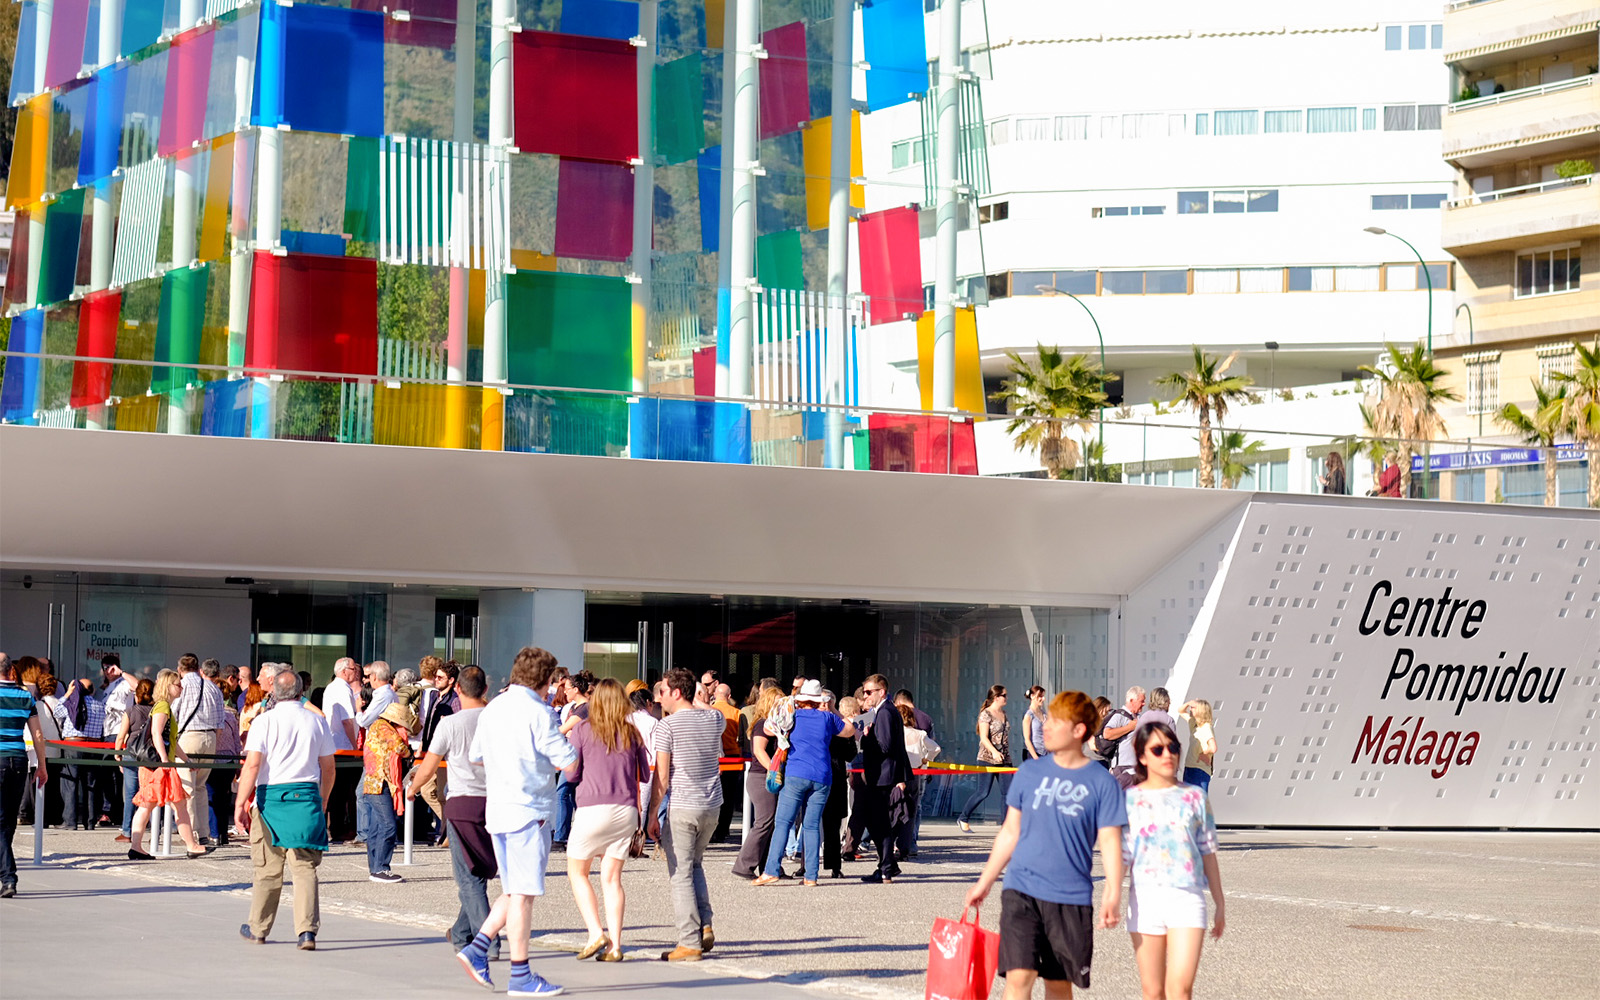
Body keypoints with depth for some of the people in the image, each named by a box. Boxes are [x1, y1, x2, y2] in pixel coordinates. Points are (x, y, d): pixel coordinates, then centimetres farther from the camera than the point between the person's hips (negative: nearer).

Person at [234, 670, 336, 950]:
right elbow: (328, 768, 11)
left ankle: (258, 929, 22)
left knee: (267, 869, 9)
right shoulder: (317, 721, 6)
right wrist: (323, 802, 23)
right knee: (305, 868, 2)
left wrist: (241, 803, -10)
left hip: (271, 797, -2)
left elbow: (252, 765, -11)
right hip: (307, 795, 2)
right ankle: (307, 930, -10)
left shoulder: (265, 721, -4)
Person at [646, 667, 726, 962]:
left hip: (682, 807, -6)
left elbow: (661, 777, -11)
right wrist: (696, 702, 27)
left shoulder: (667, 725, -10)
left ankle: (690, 943, -3)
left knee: (681, 874, -1)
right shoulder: (715, 719, 6)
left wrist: (652, 815, -4)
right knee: (695, 864, 23)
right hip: (712, 805, 6)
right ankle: (705, 925, 9)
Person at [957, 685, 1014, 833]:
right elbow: (984, 738, -18)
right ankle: (963, 819, 11)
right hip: (987, 759, -7)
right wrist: (994, 752, -32)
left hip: (1004, 759, 7)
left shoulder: (1003, 713, 14)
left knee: (1007, 791, -1)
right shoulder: (986, 714, -10)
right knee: (983, 792, -5)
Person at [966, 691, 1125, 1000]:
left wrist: (1113, 894, -15)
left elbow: (1110, 841, -3)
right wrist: (985, 882, 15)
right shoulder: (1030, 772, 6)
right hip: (1021, 892, 1)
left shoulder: (1101, 783, -1)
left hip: (1071, 898, -1)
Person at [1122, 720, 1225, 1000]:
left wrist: (1219, 906, 14)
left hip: (1187, 897, 0)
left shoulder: (1194, 797, 8)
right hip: (1145, 900, 0)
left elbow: (1208, 854, 12)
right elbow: (1119, 856, 2)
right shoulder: (1129, 800, 5)